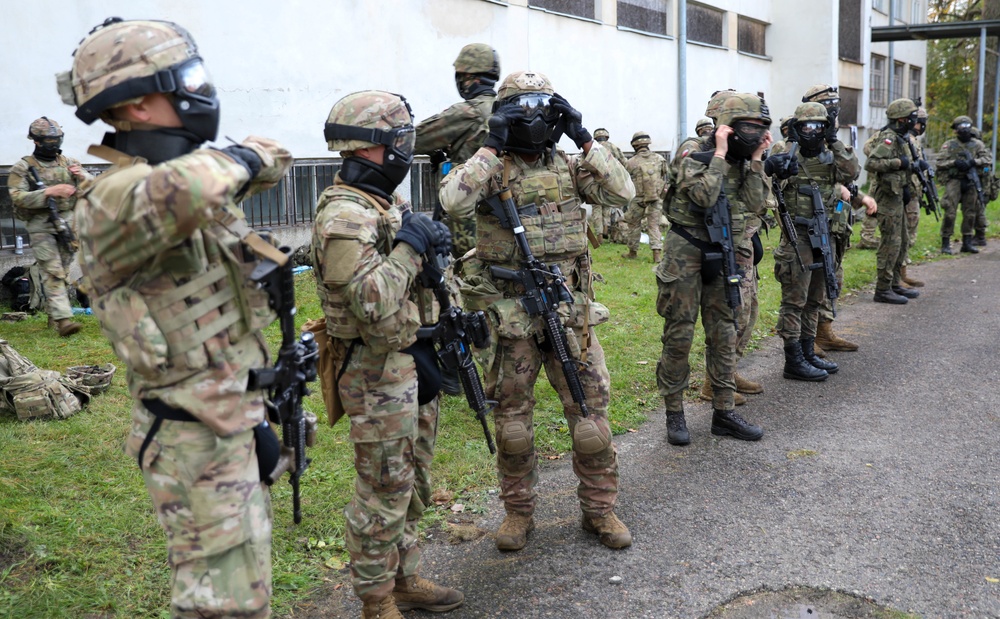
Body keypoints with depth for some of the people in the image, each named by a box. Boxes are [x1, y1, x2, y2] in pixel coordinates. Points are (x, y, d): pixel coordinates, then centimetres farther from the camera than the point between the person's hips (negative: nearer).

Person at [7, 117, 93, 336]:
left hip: (68, 223, 4)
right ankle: (63, 319, -19)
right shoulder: (22, 167, -2)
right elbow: (18, 197, -12)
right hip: (41, 226, -4)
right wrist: (49, 192, -24)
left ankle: (53, 314, 25)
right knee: (53, 273, -12)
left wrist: (82, 176, -14)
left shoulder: (69, 162, 9)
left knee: (64, 272, 11)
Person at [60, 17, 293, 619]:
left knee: (243, 558, 27)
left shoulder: (196, 174, 3)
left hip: (237, 411, 9)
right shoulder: (116, 198, -25)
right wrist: (236, 158, -26)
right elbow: (181, 193, -46)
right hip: (199, 436, -9)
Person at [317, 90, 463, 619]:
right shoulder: (343, 218, -20)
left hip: (413, 362, 10)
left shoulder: (388, 203, 11)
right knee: (383, 493, 2)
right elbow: (374, 306, -28)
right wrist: (409, 246, -21)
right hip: (377, 374, -10)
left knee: (412, 483, 20)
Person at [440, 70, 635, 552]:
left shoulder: (569, 167, 8)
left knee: (590, 408, 5)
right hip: (509, 313, -2)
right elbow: (453, 201, -21)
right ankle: (518, 510, 26)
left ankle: (599, 509, 21)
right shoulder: (490, 167, -1)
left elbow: (622, 193, -5)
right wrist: (492, 147, -16)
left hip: (570, 310, 2)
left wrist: (584, 140, -7)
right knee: (512, 416, 9)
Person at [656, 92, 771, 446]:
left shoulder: (743, 163, 8)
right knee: (679, 337, -1)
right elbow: (705, 196, -28)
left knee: (724, 336, 8)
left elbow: (756, 204, -4)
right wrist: (720, 153, -21)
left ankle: (723, 413, 16)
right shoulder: (695, 158, -11)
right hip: (686, 256, -6)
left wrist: (756, 159, -7)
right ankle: (674, 414, 11)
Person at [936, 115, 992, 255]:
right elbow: (940, 163, -3)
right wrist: (954, 162, -18)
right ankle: (945, 243, -6)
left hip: (971, 182, 3)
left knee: (970, 213, 7)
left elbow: (988, 159, -1)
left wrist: (973, 162, -17)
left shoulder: (977, 144, 9)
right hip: (954, 181, -3)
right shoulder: (949, 145, 4)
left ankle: (967, 243, 16)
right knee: (950, 212, -10)